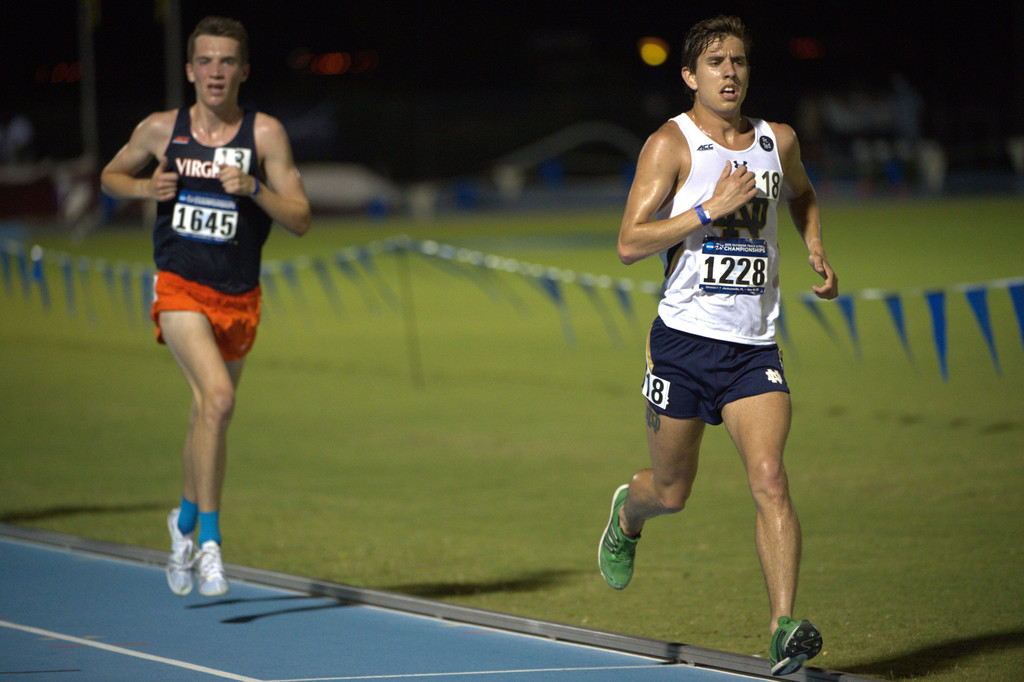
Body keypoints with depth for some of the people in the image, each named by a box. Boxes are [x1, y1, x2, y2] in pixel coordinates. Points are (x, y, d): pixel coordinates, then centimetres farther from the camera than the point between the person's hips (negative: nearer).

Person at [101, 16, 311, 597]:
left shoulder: (266, 134, -2)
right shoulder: (161, 130, 0)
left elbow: (300, 220, -4)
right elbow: (111, 175, 18)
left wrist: (252, 188, -21)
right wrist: (144, 188, -3)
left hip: (239, 297, 2)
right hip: (180, 287, -2)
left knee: (210, 418, 15)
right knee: (217, 396, -25)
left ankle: (186, 523, 41)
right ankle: (209, 539, -18)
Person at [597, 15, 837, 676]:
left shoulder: (779, 141, 9)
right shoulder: (671, 144, -5)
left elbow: (802, 195, 33)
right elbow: (629, 243, -13)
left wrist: (817, 253, 15)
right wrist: (710, 209, -20)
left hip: (755, 348, 2)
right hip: (685, 341, -2)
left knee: (770, 481, -16)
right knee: (672, 491, 11)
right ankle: (627, 514, 48)